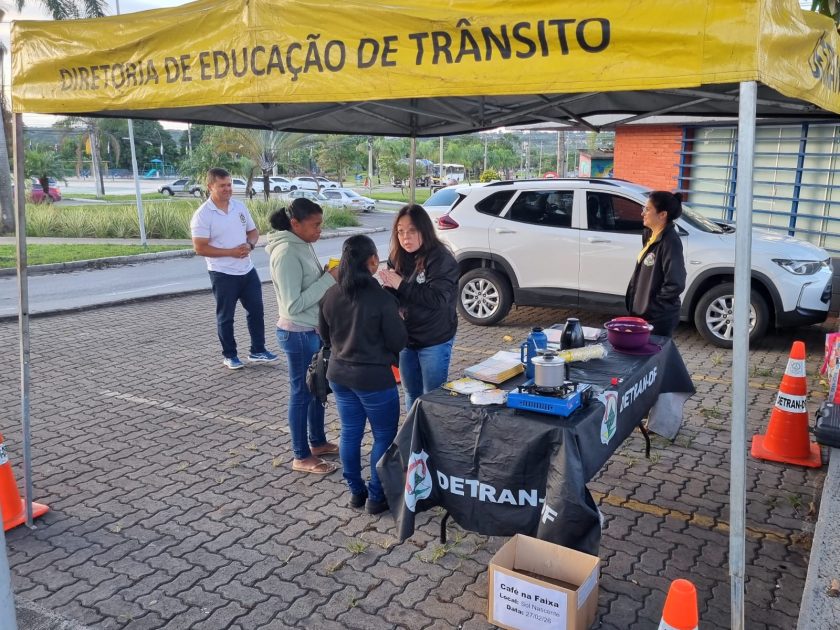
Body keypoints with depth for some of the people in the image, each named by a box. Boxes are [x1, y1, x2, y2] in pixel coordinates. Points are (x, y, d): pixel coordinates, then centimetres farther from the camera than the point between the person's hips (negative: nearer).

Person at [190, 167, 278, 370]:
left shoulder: (239, 206, 4)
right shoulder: (203, 215, -13)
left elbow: (253, 231, 12)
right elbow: (200, 248, -17)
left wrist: (250, 245, -11)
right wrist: (231, 252, -20)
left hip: (248, 270, 6)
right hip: (223, 274, -6)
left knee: (256, 310, 11)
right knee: (226, 317, 7)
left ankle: (258, 351, 25)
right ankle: (230, 356, 21)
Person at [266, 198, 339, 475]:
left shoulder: (303, 245, 6)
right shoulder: (286, 253, -23)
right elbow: (293, 305, -26)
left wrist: (329, 276, -4)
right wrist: (329, 280, -24)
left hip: (314, 331, 9)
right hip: (298, 335, -9)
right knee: (302, 392, 4)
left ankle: (317, 442, 37)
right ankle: (301, 457, 20)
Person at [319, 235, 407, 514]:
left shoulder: (331, 295, -2)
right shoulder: (382, 298, -20)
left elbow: (325, 335, 11)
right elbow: (398, 342, -13)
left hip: (339, 374, 6)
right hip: (373, 378, -6)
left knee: (350, 433, 17)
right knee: (384, 436, 10)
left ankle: (355, 491, 30)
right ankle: (376, 497, 17)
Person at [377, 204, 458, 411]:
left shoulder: (440, 259, -17)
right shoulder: (398, 257, 3)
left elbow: (438, 299, -27)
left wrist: (401, 285, -26)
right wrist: (389, 287, -14)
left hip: (434, 341, -6)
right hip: (406, 337, 6)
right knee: (411, 394, 20)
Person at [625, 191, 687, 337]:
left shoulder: (670, 241, -20)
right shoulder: (651, 235, 7)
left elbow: (675, 284, -23)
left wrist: (653, 305, -16)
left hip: (659, 319, -8)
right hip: (643, 314, 8)